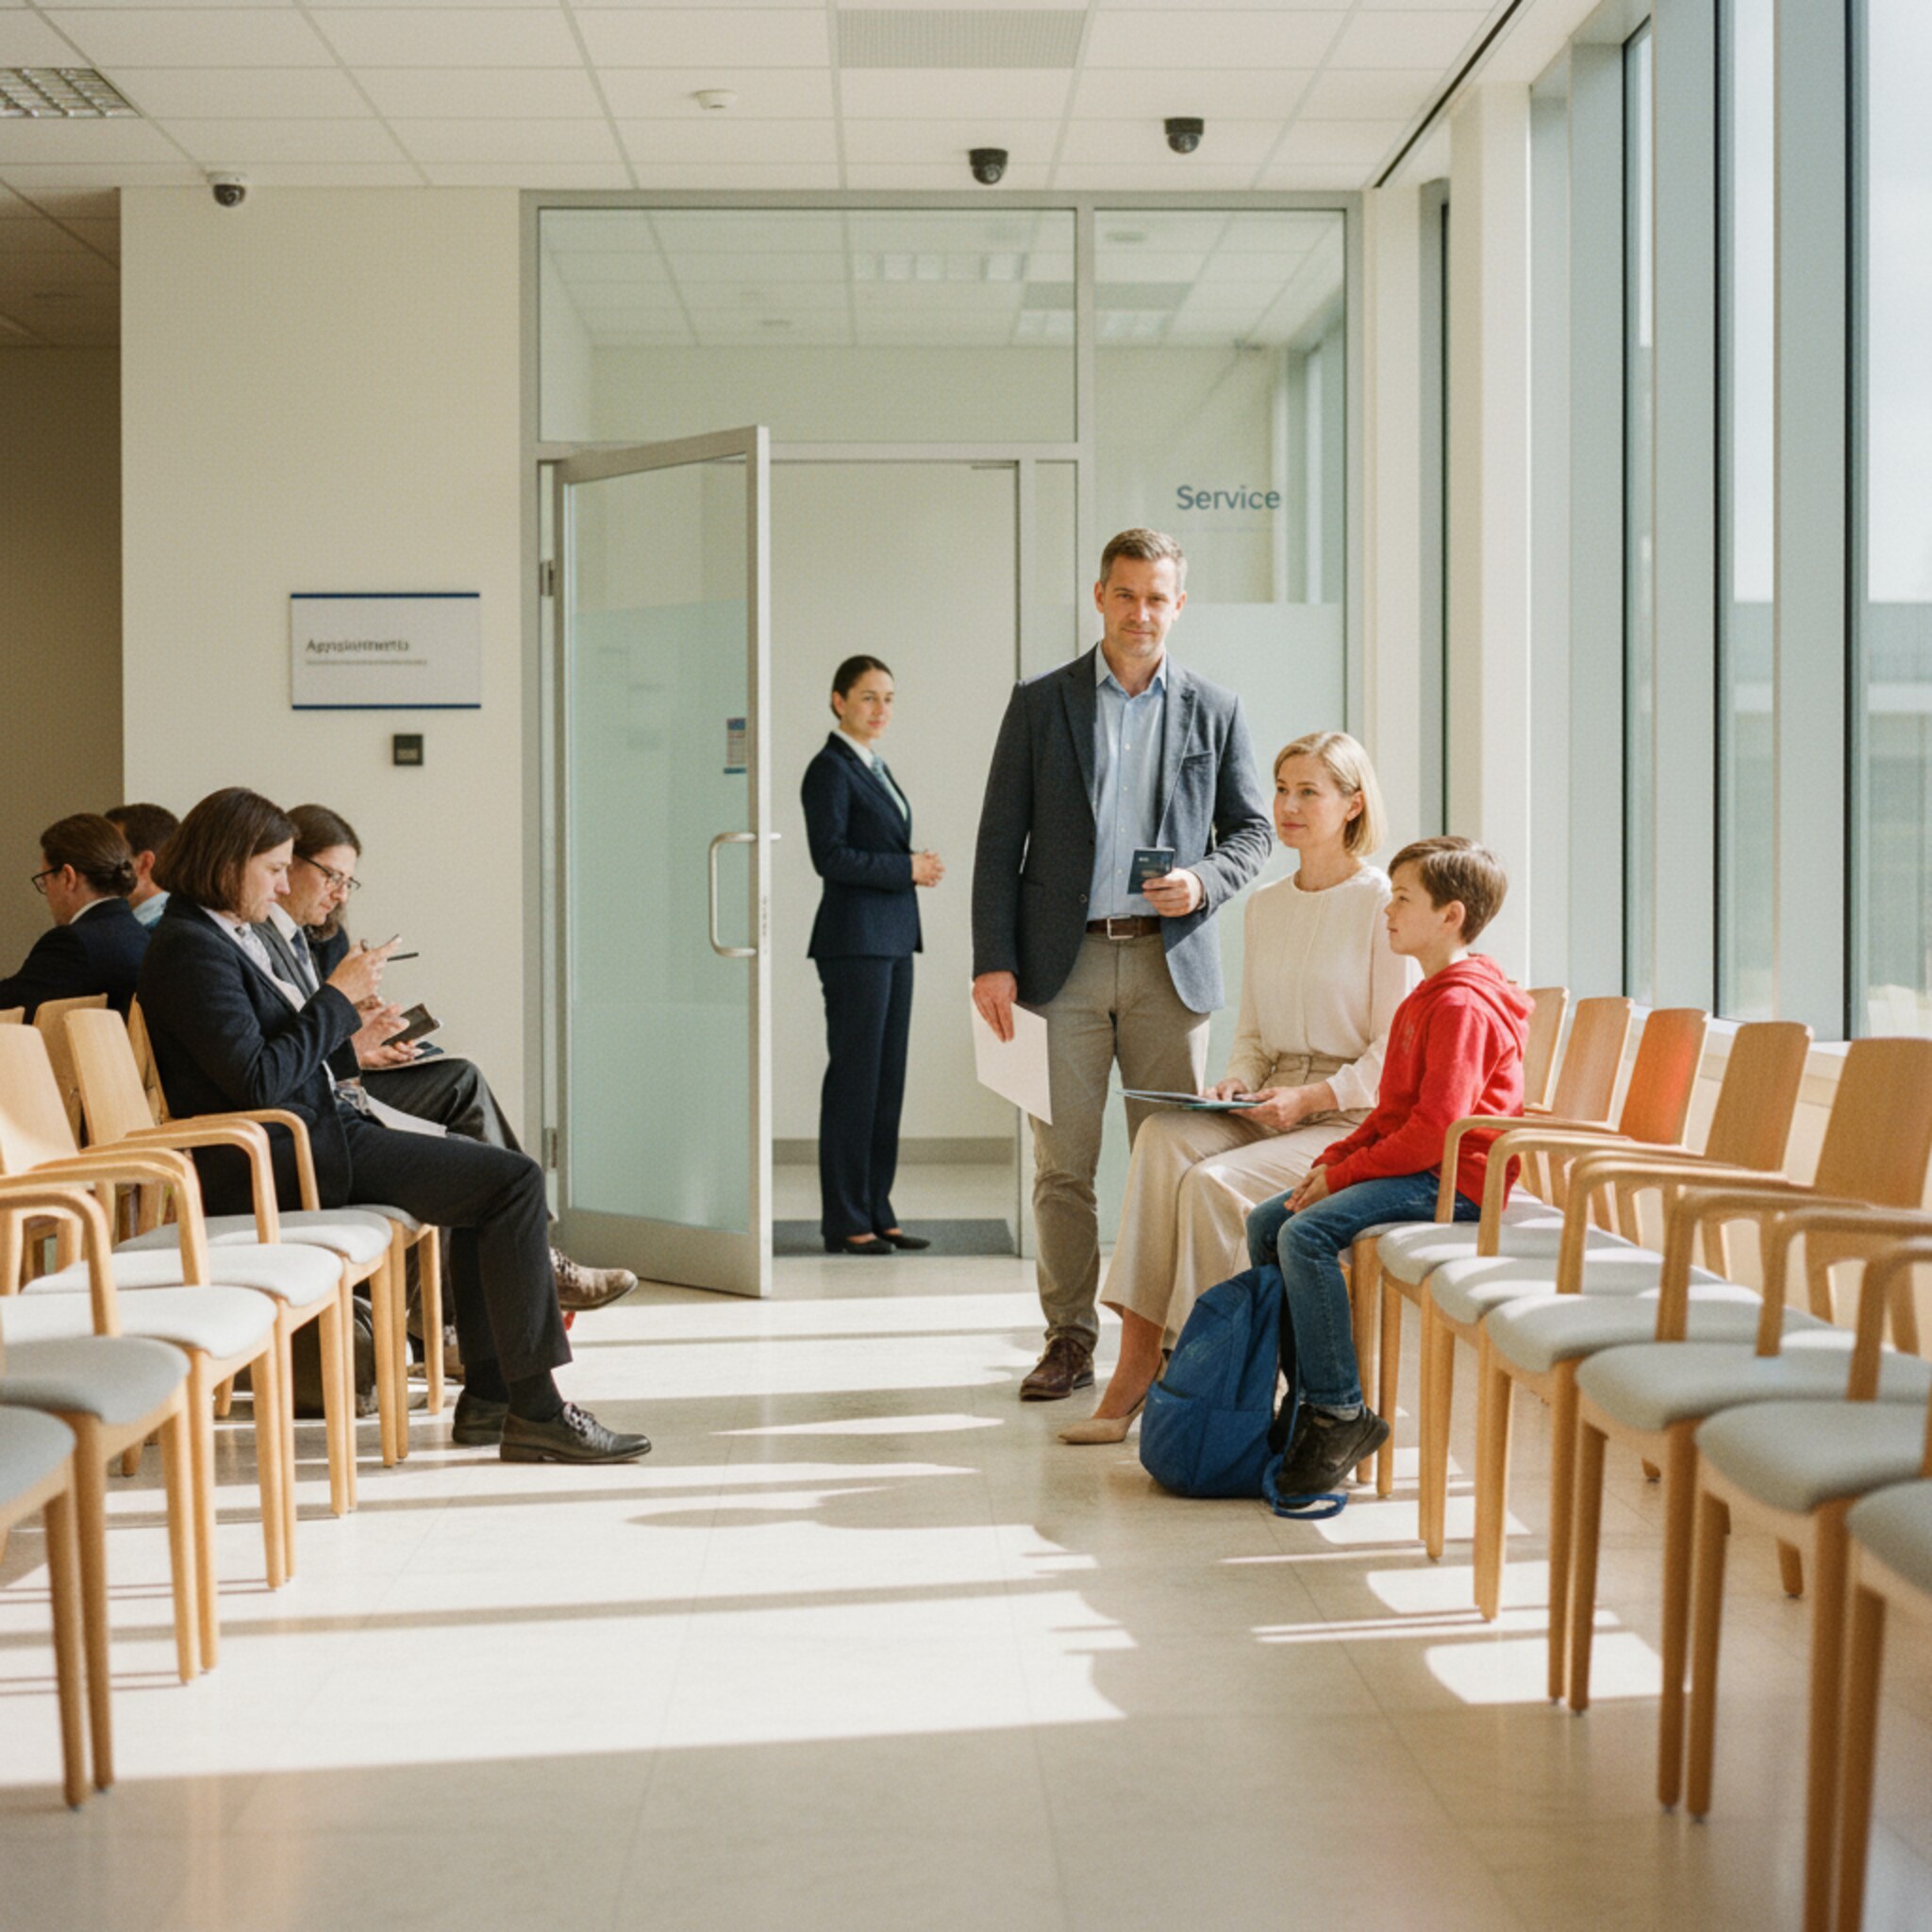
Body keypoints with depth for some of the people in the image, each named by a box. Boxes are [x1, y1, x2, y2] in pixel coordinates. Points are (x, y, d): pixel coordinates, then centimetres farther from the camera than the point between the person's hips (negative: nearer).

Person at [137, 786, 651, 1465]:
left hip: (308, 1138, 11)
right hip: (282, 1160, -11)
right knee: (516, 1179, -14)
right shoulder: (191, 950, -15)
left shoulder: (224, 936, 16)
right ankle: (534, 1412, -13)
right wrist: (337, 999, -13)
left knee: (494, 1172, 17)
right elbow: (257, 1083, -22)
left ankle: (489, 1393, 11)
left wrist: (346, 1025, 13)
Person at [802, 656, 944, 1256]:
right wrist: (906, 868, -14)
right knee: (854, 1078, -6)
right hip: (854, 940, -9)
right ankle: (845, 1222, -1)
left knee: (888, 1079, 8)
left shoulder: (875, 769, 18)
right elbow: (830, 856, -17)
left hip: (892, 940, 9)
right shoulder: (831, 768, -8)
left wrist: (917, 866, 6)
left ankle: (876, 1213, 13)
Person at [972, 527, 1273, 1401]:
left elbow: (1252, 830, 13)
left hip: (1171, 961, 1)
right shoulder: (1040, 703, 6)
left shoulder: (1215, 710, 9)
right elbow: (1000, 840, 3)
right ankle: (1070, 1338, 9)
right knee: (1062, 1163, 0)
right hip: (1064, 960, -1)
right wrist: (993, 961, -5)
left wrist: (1203, 883, -8)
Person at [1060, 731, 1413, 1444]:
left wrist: (1309, 1098, -18)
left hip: (1349, 1117, -6)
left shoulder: (1382, 902, -6)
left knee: (1215, 1183, -29)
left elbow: (1396, 1053, -9)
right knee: (1164, 1138, -25)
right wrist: (1238, 1084, -1)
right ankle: (1132, 1371, -28)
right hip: (1269, 1109, 6)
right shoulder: (1264, 906, 15)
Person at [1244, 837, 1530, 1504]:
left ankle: (1340, 1411, -21)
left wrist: (1342, 1175, -17)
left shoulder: (1463, 1006, -16)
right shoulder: (1424, 999, 19)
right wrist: (1333, 1161, 7)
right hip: (1415, 1169, 11)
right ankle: (1304, 1387, 9)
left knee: (1308, 1232, -27)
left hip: (1453, 1181, -11)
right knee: (1264, 1223, 4)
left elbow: (1434, 1129, -23)